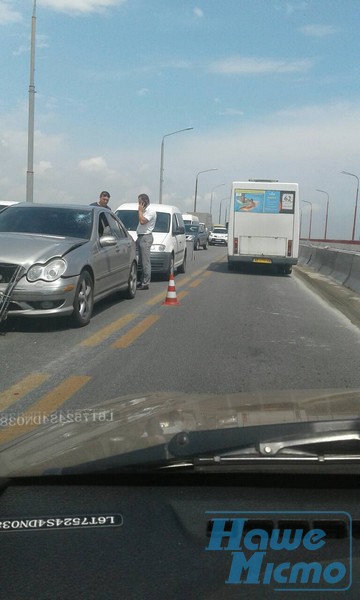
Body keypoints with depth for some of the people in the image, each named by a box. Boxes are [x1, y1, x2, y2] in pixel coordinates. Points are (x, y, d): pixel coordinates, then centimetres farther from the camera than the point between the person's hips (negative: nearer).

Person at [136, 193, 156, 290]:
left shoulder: (151, 211, -11)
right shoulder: (145, 210, 19)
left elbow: (142, 221, -21)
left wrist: (140, 210, -12)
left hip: (146, 237, -10)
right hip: (140, 237, 10)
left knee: (145, 262, -10)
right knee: (142, 261, 11)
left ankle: (145, 283, -11)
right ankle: (142, 281, 16)